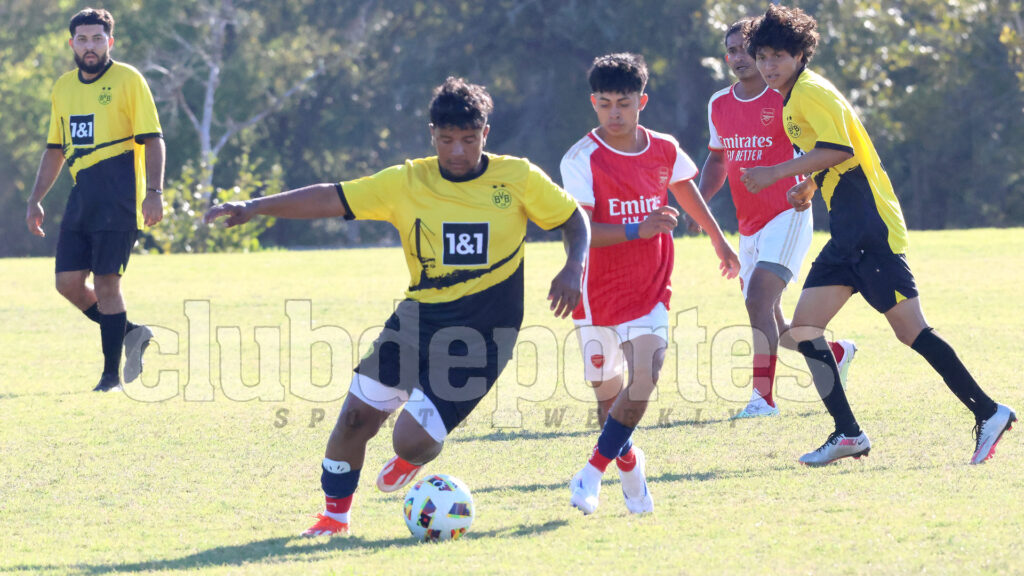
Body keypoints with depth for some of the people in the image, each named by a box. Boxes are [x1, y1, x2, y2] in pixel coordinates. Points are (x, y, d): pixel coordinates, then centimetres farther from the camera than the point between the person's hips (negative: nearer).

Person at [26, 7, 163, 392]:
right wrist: (35, 200, 17)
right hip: (81, 197, 6)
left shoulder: (128, 80, -3)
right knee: (67, 282, 0)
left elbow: (152, 140, -7)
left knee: (105, 280, -9)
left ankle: (111, 376, -1)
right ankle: (130, 334, 21)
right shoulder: (64, 87, 15)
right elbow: (55, 149, 23)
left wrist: (154, 192, -18)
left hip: (119, 195, -6)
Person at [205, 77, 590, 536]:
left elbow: (574, 221, 7)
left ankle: (414, 456, 27)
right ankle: (335, 514, 16)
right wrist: (254, 207, -12)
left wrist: (574, 269, -13)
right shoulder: (407, 183, -2)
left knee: (411, 441, -12)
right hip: (418, 319, 3)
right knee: (357, 415, -6)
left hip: (480, 337, -3)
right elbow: (332, 199, -4)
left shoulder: (519, 179, -4)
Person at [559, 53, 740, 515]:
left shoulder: (664, 151, 1)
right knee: (608, 394, 7)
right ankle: (629, 465, 35)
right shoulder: (583, 159, -13)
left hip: (650, 289, 2)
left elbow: (686, 190, 24)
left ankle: (594, 471, -4)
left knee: (645, 377, -18)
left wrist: (718, 239, 36)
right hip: (600, 290, -2)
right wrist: (636, 230, -34)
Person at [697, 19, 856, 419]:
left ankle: (763, 396, -23)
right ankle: (835, 352, 36)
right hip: (749, 225, 7)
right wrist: (699, 201, 6)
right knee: (769, 324, 11)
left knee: (759, 300, -24)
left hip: (786, 215, -7)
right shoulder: (718, 105, 10)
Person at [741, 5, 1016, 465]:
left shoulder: (811, 93, -10)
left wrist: (776, 173, -20)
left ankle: (988, 413, -7)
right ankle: (848, 435, 2)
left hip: (871, 230, -10)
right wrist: (809, 186, 28)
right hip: (848, 236, 10)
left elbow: (838, 149, -23)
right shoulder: (793, 99, 20)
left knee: (911, 331, -12)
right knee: (804, 328, 3)